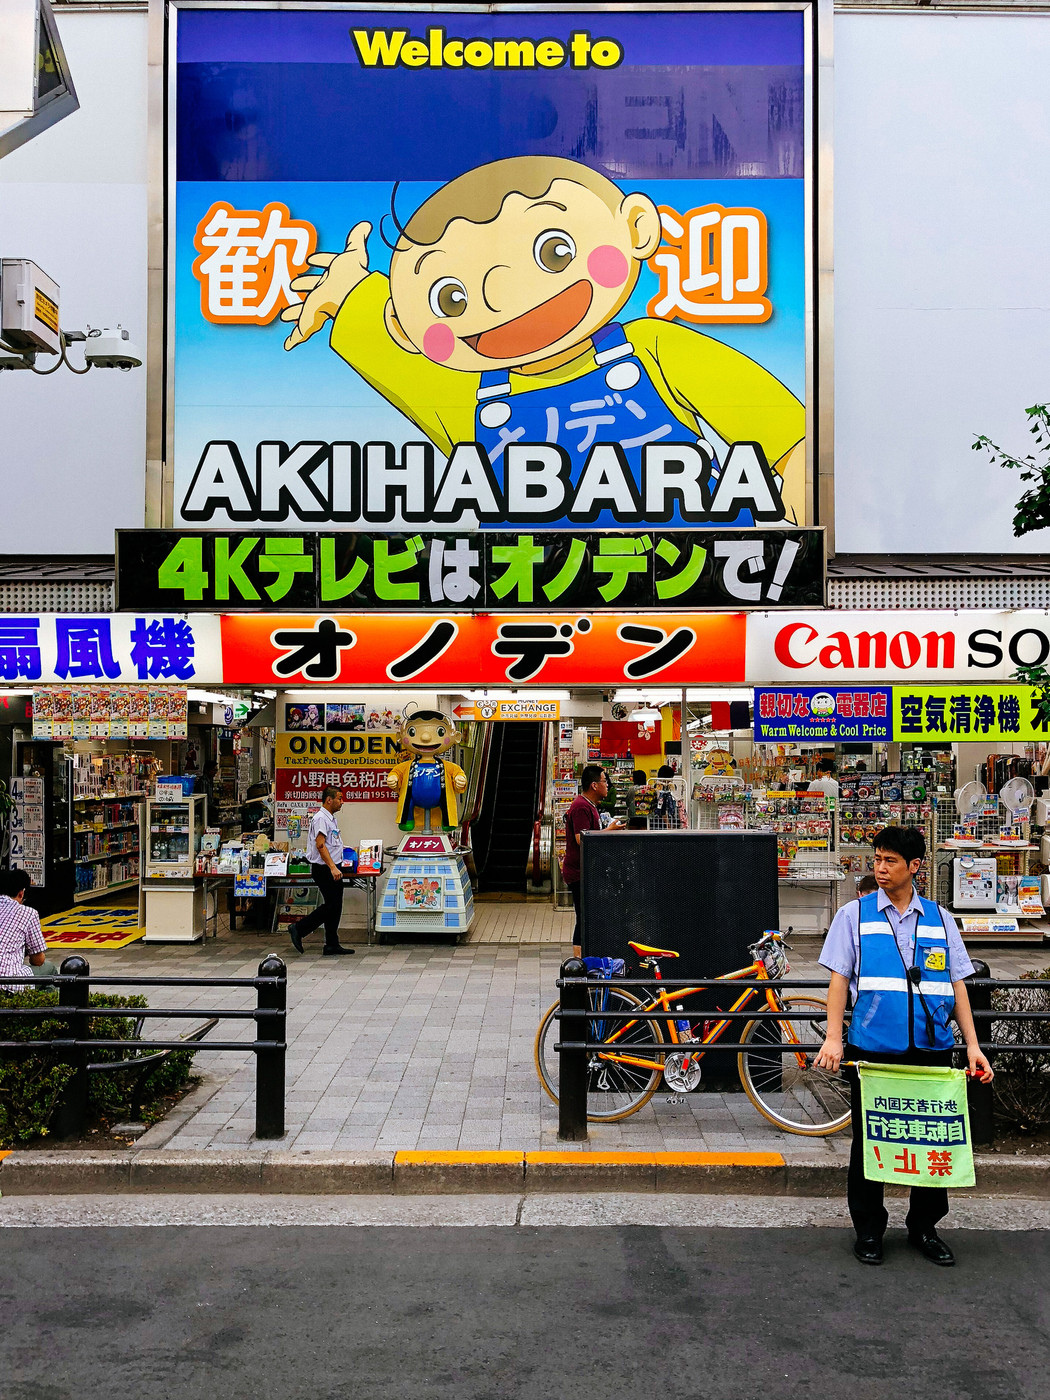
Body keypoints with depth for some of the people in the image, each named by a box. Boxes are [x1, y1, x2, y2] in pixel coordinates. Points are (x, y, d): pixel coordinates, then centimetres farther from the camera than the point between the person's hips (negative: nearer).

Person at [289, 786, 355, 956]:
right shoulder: (320, 818, -16)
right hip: (324, 870, -10)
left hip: (334, 868, 10)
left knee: (335, 907, 8)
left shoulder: (331, 818, 16)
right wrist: (332, 867, -30)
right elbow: (320, 845, -24)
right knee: (331, 906, -9)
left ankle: (332, 945, 12)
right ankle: (299, 930, 2)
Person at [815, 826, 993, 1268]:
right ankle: (868, 1231, 21)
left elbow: (957, 985, 10)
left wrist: (972, 1045, 3)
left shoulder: (939, 919, 10)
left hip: (931, 1049, 2)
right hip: (872, 1049, -2)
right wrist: (833, 1037, -8)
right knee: (869, 1141, 6)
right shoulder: (855, 914, 4)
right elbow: (839, 979, 2)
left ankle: (924, 1227, 26)